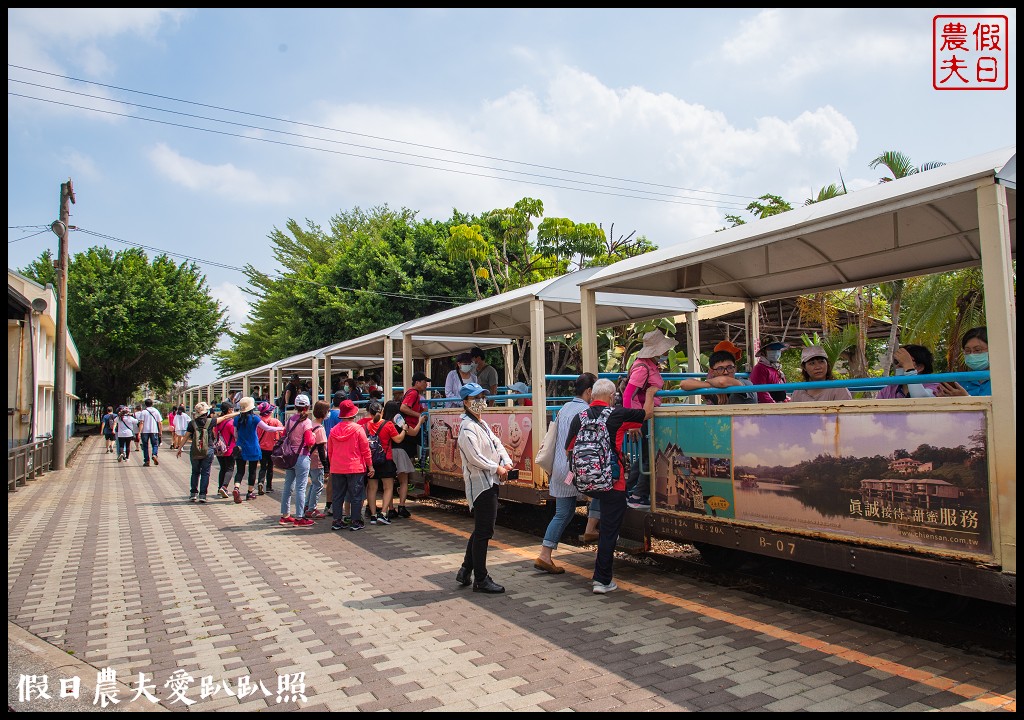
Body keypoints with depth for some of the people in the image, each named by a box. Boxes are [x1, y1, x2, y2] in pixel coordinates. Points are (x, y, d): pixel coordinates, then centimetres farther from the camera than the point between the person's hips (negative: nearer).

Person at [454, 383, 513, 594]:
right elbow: (474, 457, -22)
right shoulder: (467, 427, -14)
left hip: (490, 483, 10)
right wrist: (496, 468, -15)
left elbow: (497, 444, 14)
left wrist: (506, 462, -3)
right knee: (483, 531, -4)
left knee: (481, 530, 17)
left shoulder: (482, 424, 18)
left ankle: (466, 571, 27)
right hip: (480, 483, -10)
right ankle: (481, 580, 5)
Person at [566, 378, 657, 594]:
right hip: (611, 481, -4)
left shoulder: (579, 417, 2)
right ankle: (602, 581, 8)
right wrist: (649, 394, 26)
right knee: (609, 530, 3)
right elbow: (647, 413, 7)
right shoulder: (617, 414, -8)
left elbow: (569, 450, 7)